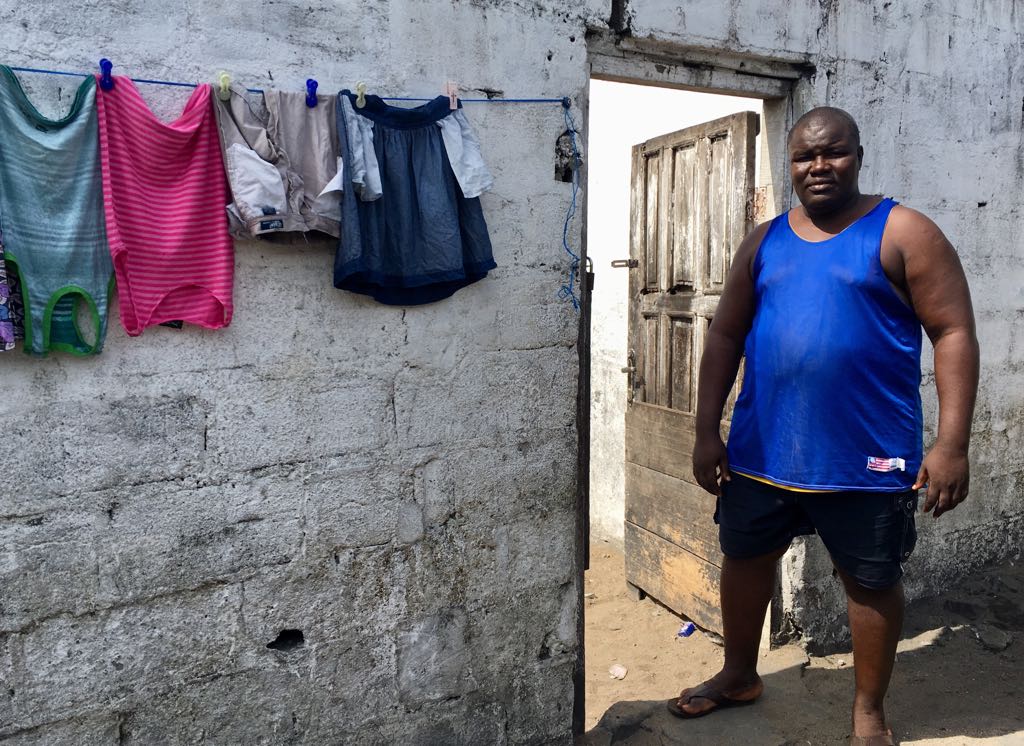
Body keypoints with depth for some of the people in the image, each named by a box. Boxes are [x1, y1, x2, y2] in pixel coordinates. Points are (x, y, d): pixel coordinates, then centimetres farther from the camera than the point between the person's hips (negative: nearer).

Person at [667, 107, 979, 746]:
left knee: (872, 582, 11)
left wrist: (953, 443, -17)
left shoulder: (904, 233, -5)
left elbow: (955, 334, -8)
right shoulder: (764, 241, 8)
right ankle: (739, 675, 42)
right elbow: (725, 336, 8)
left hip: (868, 457, -4)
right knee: (744, 558, 17)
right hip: (761, 450, 4)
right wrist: (707, 431, 3)